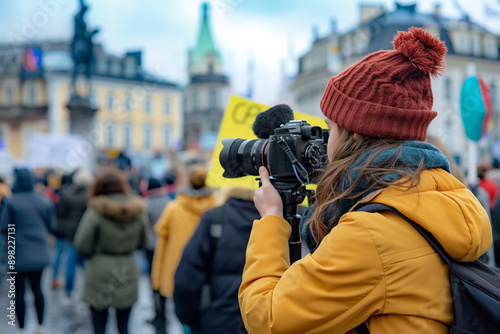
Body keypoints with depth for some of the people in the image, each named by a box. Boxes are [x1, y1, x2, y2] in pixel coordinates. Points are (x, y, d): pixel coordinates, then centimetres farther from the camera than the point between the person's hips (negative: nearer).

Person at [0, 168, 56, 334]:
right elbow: (51, 226, 4)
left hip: (20, 254, -4)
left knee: (19, 292, 5)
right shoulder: (44, 201, -1)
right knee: (37, 288, 16)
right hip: (39, 253, 4)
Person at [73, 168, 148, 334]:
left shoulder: (96, 212, -13)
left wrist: (96, 252, 9)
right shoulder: (138, 211, -1)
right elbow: (143, 243, 9)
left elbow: (82, 245, -10)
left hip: (100, 272, -3)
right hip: (128, 272, 3)